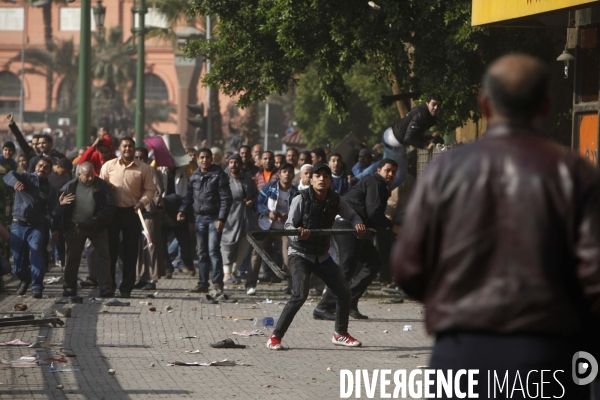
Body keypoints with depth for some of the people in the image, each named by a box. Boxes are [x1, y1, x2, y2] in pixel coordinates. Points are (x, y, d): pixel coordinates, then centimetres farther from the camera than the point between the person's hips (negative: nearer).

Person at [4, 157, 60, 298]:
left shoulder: (51, 190, 13)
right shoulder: (26, 178, 3)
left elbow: (53, 211, 9)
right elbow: (8, 176, -15)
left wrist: (55, 228, -6)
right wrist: (15, 182, -39)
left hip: (37, 227, 0)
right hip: (18, 225, 0)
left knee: (37, 254, -17)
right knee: (18, 258, 6)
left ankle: (37, 286, -17)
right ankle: (24, 279, 33)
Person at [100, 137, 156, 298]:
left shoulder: (143, 169, 2)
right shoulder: (109, 166, 4)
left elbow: (150, 189, 4)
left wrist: (142, 202, -13)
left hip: (132, 212, 0)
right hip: (112, 212, 0)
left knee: (130, 251, 3)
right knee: (110, 249, 5)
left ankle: (126, 287, 8)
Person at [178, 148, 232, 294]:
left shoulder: (219, 175, -3)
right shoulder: (194, 177, 12)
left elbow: (226, 198, -7)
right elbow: (189, 197, 18)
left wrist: (221, 218, -16)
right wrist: (183, 211, 0)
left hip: (214, 219, -5)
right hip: (200, 218, 5)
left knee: (213, 250, -12)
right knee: (202, 252, 8)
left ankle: (217, 283, -11)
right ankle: (202, 284, 12)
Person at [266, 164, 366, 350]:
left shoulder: (336, 200, -1)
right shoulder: (301, 199, -14)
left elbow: (351, 215, 13)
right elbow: (289, 226, -14)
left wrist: (358, 224, -10)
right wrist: (298, 234, -36)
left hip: (322, 255, 6)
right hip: (300, 253, -6)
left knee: (344, 292, 3)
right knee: (300, 294, -24)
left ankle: (340, 334, 25)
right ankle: (275, 336, -17)